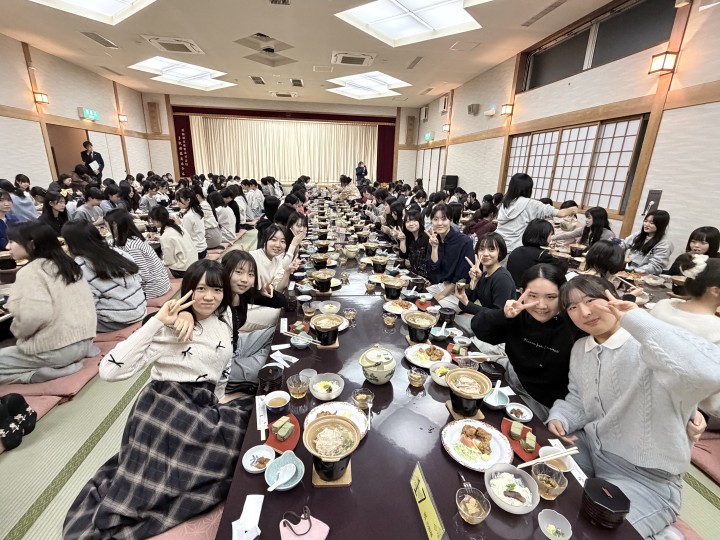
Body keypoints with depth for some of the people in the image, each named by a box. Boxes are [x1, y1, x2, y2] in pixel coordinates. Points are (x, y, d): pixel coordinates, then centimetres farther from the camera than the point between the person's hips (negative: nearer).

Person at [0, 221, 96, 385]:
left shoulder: (29, 271, -14)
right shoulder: (67, 264, 9)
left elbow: (35, 315, -26)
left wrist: (18, 332, -5)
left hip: (56, 349, -7)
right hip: (84, 340, 8)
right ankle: (76, 356, 11)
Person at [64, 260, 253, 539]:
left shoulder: (224, 316, 4)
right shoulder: (168, 328, -14)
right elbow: (109, 370, -24)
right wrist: (157, 322, -27)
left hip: (203, 408, 7)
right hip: (165, 406, -7)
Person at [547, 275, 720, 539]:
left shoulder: (648, 345, -23)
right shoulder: (580, 349, 2)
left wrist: (636, 319, -38)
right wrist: (560, 418, -8)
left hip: (645, 477, -6)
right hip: (588, 448, 6)